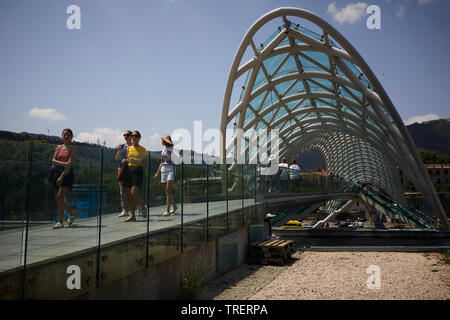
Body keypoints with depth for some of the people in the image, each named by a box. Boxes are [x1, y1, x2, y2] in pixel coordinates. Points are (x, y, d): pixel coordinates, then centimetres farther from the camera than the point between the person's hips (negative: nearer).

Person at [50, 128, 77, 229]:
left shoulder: (72, 149, -1)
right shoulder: (58, 147, 13)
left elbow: (70, 163, -12)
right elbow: (53, 160, 2)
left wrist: (62, 176, -20)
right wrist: (63, 163, -18)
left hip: (67, 173, -5)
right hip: (57, 172, 6)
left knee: (60, 197, -14)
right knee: (57, 198, 7)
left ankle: (60, 221, -6)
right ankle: (71, 212, 29)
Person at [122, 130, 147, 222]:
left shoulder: (142, 149, 1)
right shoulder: (128, 148, 14)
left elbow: (145, 161, -4)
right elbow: (127, 159, 19)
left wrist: (135, 160, -18)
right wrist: (125, 160, -3)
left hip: (138, 170, -5)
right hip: (129, 169, 5)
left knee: (134, 192, -16)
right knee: (130, 194, 3)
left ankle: (144, 207, 10)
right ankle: (132, 216, 6)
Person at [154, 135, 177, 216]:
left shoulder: (173, 149, -3)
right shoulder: (164, 149, 16)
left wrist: (167, 156, -18)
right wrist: (157, 173, 21)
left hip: (171, 169, -7)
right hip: (163, 170, 7)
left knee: (168, 190, -14)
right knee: (167, 190, 8)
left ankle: (167, 210, -13)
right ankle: (174, 206, 24)